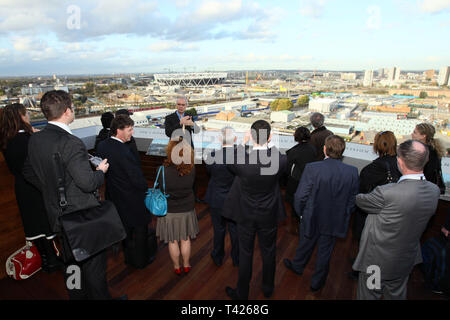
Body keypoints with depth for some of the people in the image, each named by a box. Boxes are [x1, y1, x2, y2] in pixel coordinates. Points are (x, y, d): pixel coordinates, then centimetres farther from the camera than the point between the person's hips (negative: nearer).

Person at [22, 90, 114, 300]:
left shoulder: (35, 139, 0)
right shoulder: (71, 143, -26)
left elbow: (28, 172, 13)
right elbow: (88, 183, -27)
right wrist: (100, 171, -8)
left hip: (57, 216, 8)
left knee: (71, 264, 24)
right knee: (93, 265, 9)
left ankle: (77, 296, 42)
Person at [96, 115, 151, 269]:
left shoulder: (102, 146, -6)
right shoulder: (123, 152, -30)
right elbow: (138, 180, -24)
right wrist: (147, 189, -8)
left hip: (115, 197, 8)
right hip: (133, 199, -8)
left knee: (125, 229, 25)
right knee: (139, 229, 14)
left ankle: (129, 257, 43)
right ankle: (140, 260, 32)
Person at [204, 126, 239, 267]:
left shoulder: (213, 156, -22)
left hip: (217, 200, 0)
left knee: (219, 229, 20)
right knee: (235, 230, 20)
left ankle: (218, 258, 41)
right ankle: (237, 258, 40)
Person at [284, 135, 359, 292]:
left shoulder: (312, 168, -26)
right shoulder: (352, 172, -15)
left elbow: (300, 196, -20)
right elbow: (352, 200, -4)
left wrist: (301, 213, -1)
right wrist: (343, 217, 12)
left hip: (312, 219, -2)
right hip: (335, 223, 2)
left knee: (305, 246, 24)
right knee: (325, 252, 21)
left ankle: (297, 266, 52)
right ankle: (317, 282, 42)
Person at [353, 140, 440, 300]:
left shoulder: (388, 193, -34)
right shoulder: (434, 190, -12)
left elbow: (361, 200, -16)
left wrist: (357, 196, 7)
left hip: (377, 260, -6)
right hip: (406, 261, 6)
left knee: (368, 295, 18)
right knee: (397, 295, 29)